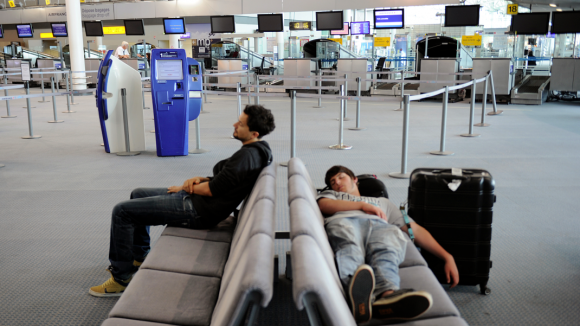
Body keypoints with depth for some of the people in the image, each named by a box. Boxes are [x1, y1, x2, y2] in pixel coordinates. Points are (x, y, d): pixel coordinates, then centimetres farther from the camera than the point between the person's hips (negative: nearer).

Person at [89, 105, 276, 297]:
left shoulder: (247, 156, -24)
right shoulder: (257, 149, 8)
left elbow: (212, 190, -23)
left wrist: (184, 188, -5)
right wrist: (199, 179, 1)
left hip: (198, 210, -11)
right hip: (194, 199, 11)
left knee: (122, 211, -7)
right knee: (138, 194, 25)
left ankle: (121, 278, 3)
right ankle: (139, 256, 34)